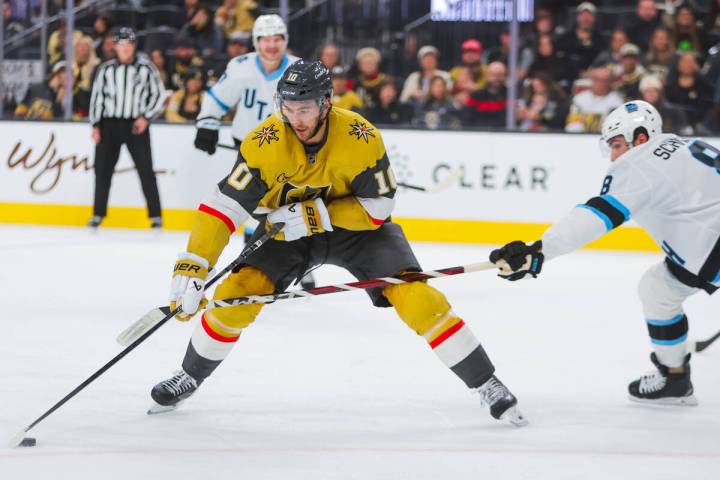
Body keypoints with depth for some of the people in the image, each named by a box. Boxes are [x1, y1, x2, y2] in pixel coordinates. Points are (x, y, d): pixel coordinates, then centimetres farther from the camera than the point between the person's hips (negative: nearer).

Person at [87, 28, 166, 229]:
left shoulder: (146, 67, 0)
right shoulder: (106, 69, 6)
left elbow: (158, 94, 3)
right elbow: (97, 97, 9)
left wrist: (146, 117, -8)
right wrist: (96, 126, 3)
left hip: (136, 124, -2)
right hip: (110, 124, 2)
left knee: (145, 169, -7)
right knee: (103, 168, 2)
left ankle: (155, 216, -2)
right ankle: (98, 214, 13)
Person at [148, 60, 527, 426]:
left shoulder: (361, 138, -29)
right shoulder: (264, 142, -27)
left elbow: (378, 207, -21)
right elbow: (223, 208, -27)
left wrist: (313, 214, -31)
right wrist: (190, 271, -36)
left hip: (354, 227, -1)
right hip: (287, 230, 2)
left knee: (417, 297, -17)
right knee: (235, 294, -14)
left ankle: (487, 384, -5)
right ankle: (190, 377, 12)